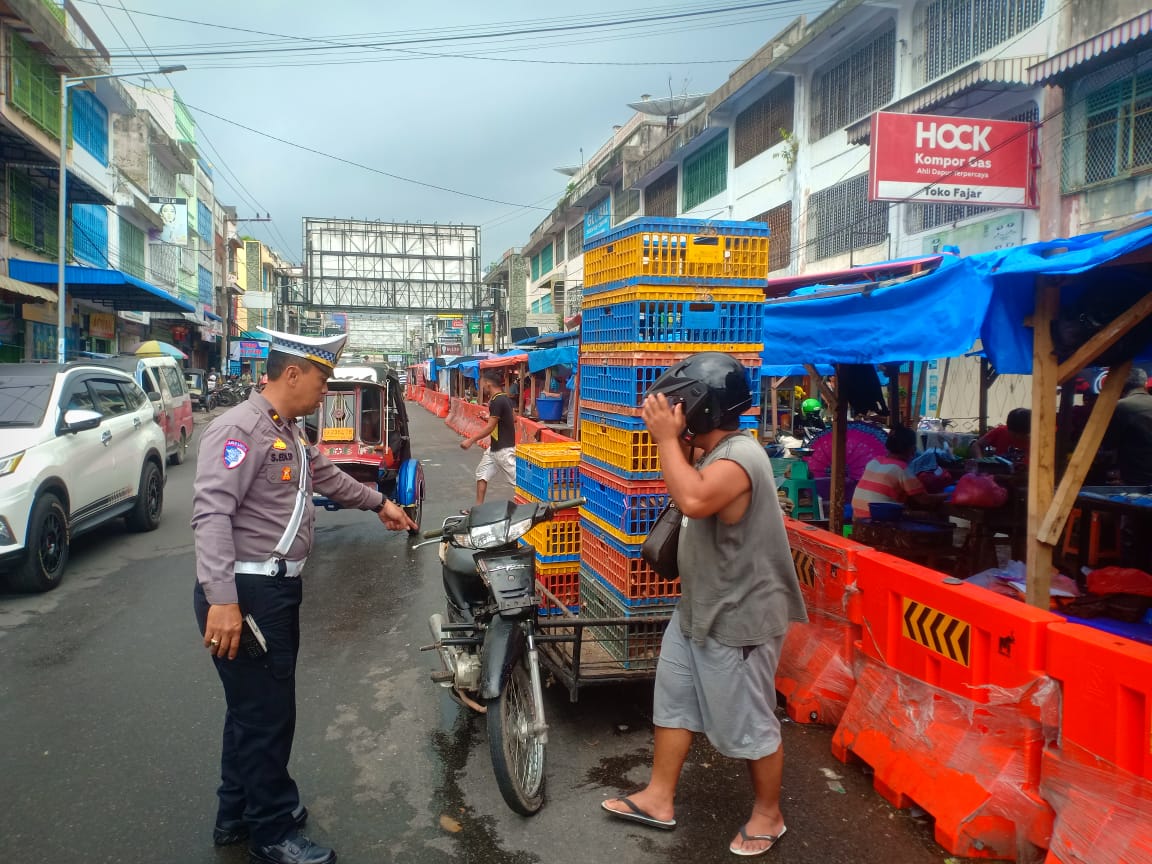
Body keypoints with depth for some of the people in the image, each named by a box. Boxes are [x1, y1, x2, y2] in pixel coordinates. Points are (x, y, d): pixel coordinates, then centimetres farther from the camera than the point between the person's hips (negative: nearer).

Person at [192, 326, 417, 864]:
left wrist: (378, 503, 44)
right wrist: (222, 599, -32)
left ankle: (238, 814, 37)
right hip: (244, 595, -10)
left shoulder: (289, 433, 16)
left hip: (277, 589, 10)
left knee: (254, 708, 20)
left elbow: (326, 475, 34)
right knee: (266, 714, 1)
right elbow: (212, 513, -26)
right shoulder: (240, 428, -17)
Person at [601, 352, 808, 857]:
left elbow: (693, 500, -45)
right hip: (698, 610, 10)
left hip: (738, 619, -10)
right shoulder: (717, 454, 6)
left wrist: (668, 438, -33)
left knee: (749, 725, 8)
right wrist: (670, 438, 3)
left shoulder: (739, 457, -27)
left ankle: (768, 814, 30)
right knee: (673, 702, 18)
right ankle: (659, 799, 33)